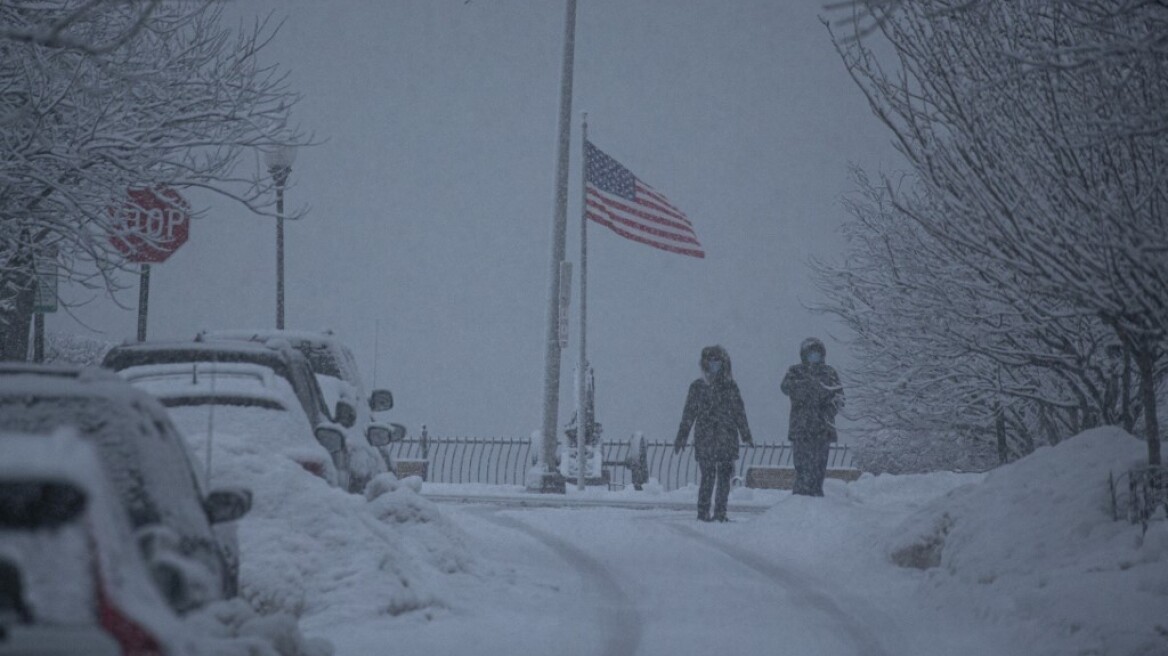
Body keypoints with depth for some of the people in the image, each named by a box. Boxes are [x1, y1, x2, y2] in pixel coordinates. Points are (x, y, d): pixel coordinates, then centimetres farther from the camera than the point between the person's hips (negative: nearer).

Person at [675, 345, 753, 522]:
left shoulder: (730, 386, 10)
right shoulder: (697, 387, 7)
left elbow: (739, 412, 13)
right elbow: (689, 414, 9)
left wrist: (746, 435, 9)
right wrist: (681, 437, 5)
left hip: (727, 439, 2)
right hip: (704, 438, -2)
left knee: (724, 477, -1)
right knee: (708, 476, -7)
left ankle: (720, 512, 7)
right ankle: (703, 512, 0)